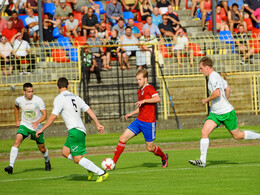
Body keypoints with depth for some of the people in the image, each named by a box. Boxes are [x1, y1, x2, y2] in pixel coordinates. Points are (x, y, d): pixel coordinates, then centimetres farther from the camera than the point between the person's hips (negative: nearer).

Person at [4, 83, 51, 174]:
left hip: (37, 126, -1)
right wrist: (17, 120, 16)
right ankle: (11, 166, -29)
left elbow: (44, 115, -19)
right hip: (24, 125, 1)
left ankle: (47, 161, 45)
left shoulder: (38, 100, -17)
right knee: (17, 141, -24)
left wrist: (37, 122, -38)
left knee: (42, 149, 11)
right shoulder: (19, 100, -8)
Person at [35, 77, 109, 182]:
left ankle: (102, 173, -10)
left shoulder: (59, 98, -5)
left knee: (77, 159, -6)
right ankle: (90, 167, 12)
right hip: (80, 130, 8)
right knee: (65, 152, 18)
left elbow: (53, 116, -12)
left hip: (75, 131, -8)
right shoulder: (75, 97, 17)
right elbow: (89, 110, 12)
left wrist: (42, 129, -5)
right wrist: (98, 124, 12)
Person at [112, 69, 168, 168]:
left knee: (150, 147, 3)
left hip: (148, 122, -8)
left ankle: (164, 157, 34)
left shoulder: (149, 88, -9)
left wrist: (144, 101, -25)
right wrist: (132, 113, 17)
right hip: (139, 120, 8)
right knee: (123, 138, -4)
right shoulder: (140, 91, 17)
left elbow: (157, 99, -26)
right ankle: (113, 163, -2)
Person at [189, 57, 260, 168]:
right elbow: (228, 89, 22)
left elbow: (217, 93, -32)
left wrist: (206, 100, -16)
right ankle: (202, 161, -11)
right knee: (204, 132, -8)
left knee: (237, 135, 6)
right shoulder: (216, 76, 12)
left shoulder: (214, 77, -19)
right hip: (215, 113, 9)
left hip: (227, 112, -9)